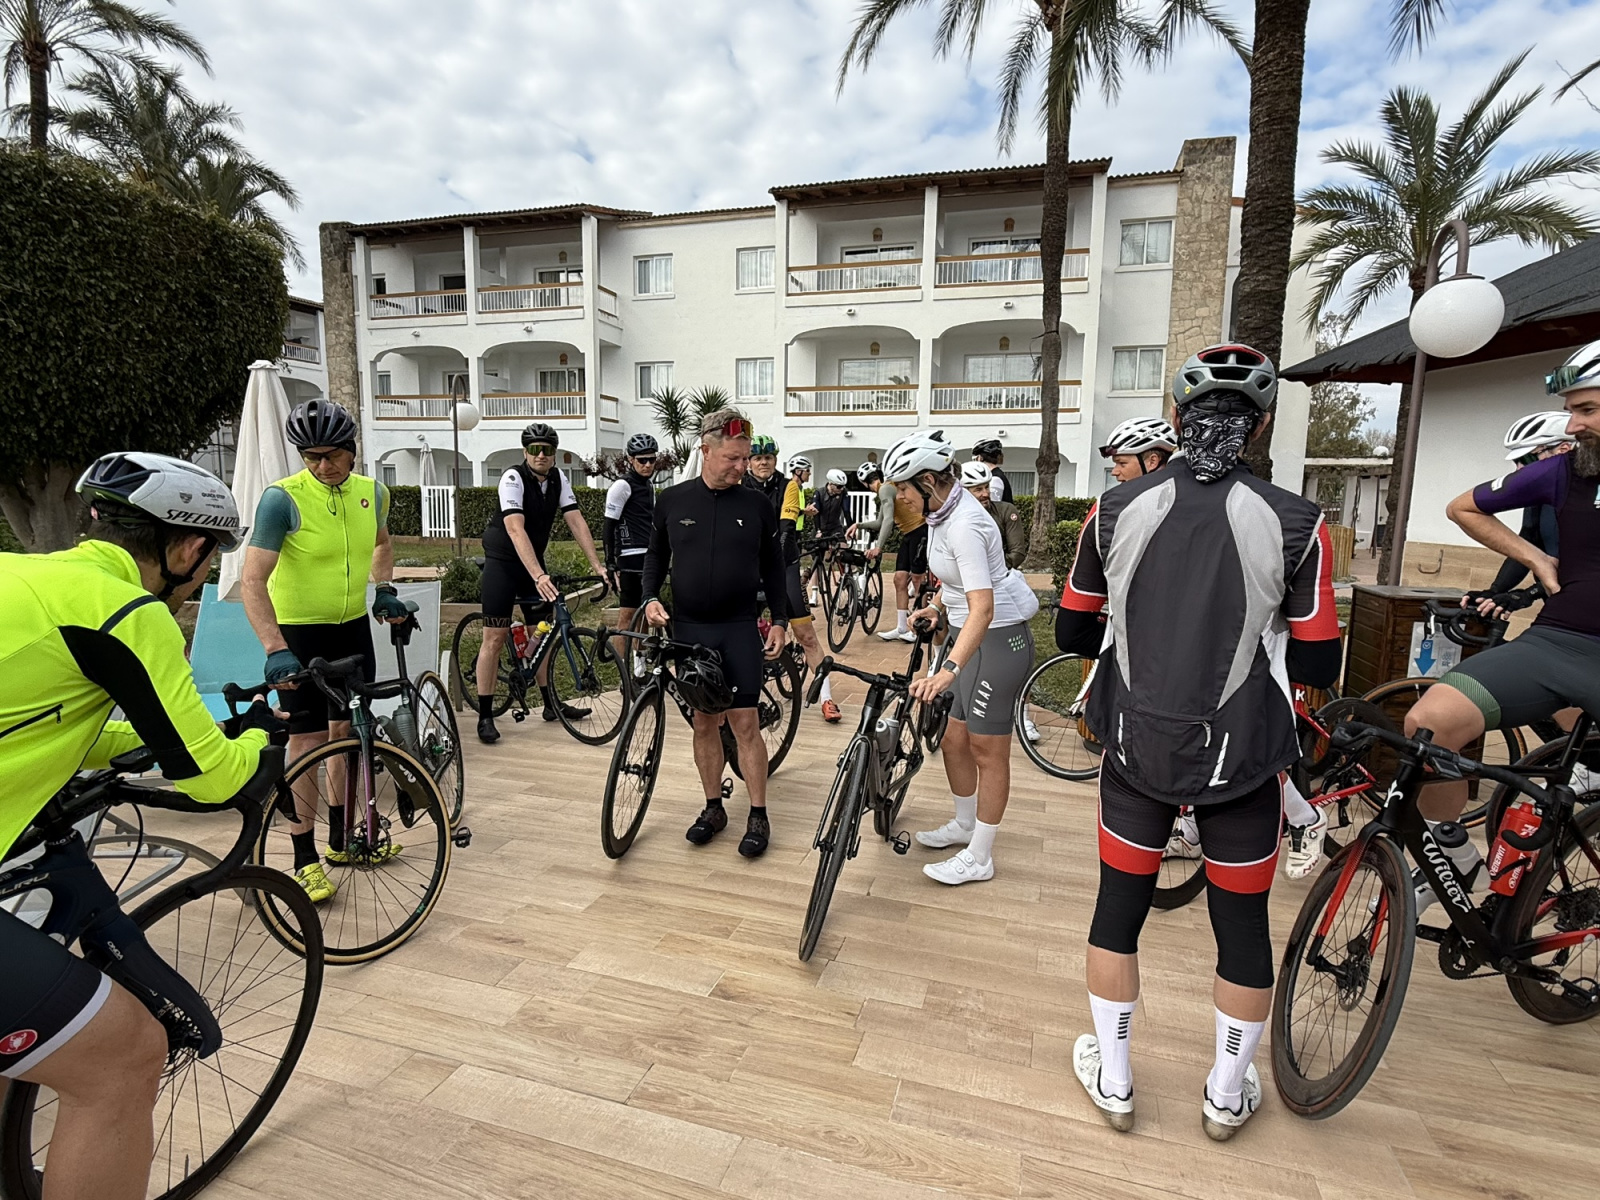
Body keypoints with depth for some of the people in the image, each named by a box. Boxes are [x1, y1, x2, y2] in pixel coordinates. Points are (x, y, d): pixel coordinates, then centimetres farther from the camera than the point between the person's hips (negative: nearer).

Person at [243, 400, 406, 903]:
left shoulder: (372, 491, -2)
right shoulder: (283, 498, -18)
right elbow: (252, 579, -23)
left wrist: (383, 587, 4)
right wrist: (275, 649, -34)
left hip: (353, 626, 5)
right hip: (299, 633, -5)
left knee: (347, 730, 13)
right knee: (307, 739, -1)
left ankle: (342, 838, 30)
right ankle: (306, 859, 13)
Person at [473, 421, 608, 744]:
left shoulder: (559, 480, -5)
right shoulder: (513, 478, -22)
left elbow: (576, 522, -9)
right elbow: (516, 529, -33)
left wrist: (598, 566, -19)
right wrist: (538, 576, -44)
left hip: (535, 561, 6)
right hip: (503, 562, -6)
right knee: (495, 637, -6)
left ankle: (551, 702, 24)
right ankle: (485, 716, 1)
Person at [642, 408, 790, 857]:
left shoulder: (757, 506, -1)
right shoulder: (672, 501, 1)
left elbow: (773, 568, 6)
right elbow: (656, 555, 11)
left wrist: (780, 621, 0)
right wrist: (650, 598, -5)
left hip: (739, 630, -1)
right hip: (688, 629, 2)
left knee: (744, 722, -1)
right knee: (704, 721, 11)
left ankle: (758, 816, 13)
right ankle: (713, 807, 26)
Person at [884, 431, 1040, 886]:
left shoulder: (964, 525, -27)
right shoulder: (944, 510, 2)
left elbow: (982, 609, -36)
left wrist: (948, 670, -44)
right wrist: (937, 605, 27)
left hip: (997, 639, -9)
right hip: (971, 634, 9)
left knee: (987, 751, 3)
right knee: (953, 739, 17)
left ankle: (979, 858, 19)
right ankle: (964, 824, 39)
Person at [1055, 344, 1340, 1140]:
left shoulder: (1116, 509, -6)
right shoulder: (1294, 523, -11)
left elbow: (1073, 633, 2)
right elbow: (1317, 666, -5)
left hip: (1135, 748, 1)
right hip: (1239, 758, 0)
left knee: (1118, 907, 18)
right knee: (1242, 922, 20)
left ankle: (1112, 1081, 35)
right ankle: (1227, 1095, 40)